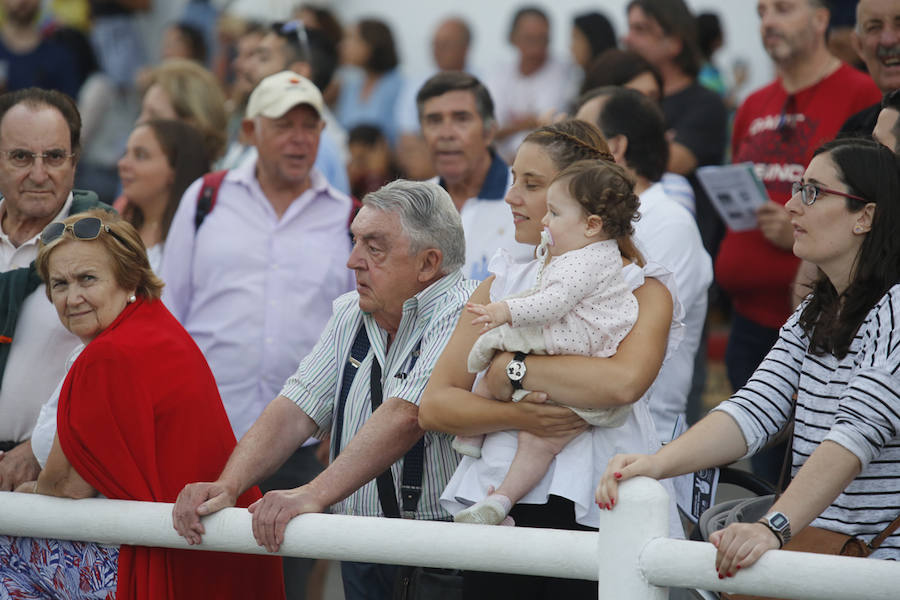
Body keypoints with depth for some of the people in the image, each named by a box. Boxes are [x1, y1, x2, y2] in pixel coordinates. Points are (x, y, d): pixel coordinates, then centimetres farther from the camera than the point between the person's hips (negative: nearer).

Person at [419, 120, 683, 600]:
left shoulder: (643, 290, 3)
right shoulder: (501, 285, 16)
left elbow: (624, 381, -19)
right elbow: (433, 406, 7)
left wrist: (512, 368, -11)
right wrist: (517, 416, -11)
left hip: (591, 511, -4)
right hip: (496, 514, 4)